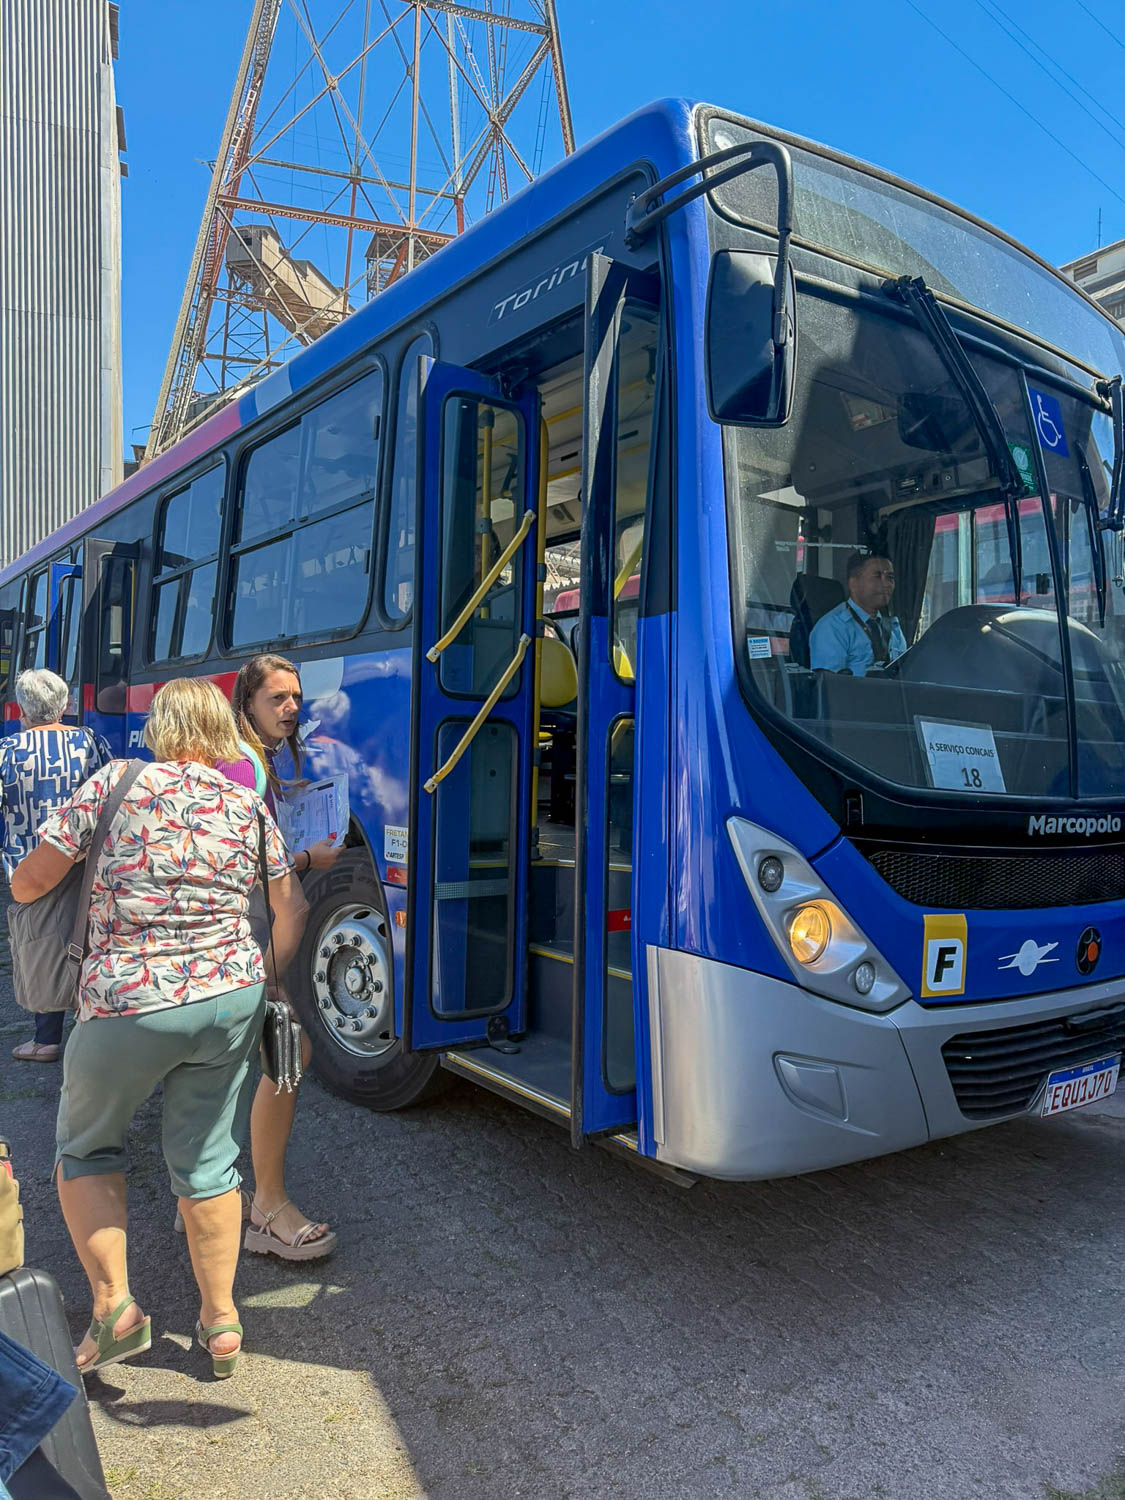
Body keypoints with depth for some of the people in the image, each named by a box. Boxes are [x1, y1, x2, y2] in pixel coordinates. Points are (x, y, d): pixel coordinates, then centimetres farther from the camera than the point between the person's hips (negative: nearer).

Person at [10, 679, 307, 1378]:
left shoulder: (116, 783, -4)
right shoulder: (249, 806, 5)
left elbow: (29, 882, -2)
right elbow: (292, 908, 10)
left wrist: (20, 881, 22)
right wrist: (271, 980, 25)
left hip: (127, 1006, -3)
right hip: (232, 998, 3)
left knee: (86, 1148, 23)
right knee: (208, 1162, 18)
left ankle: (113, 1307, 18)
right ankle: (221, 1321, 28)